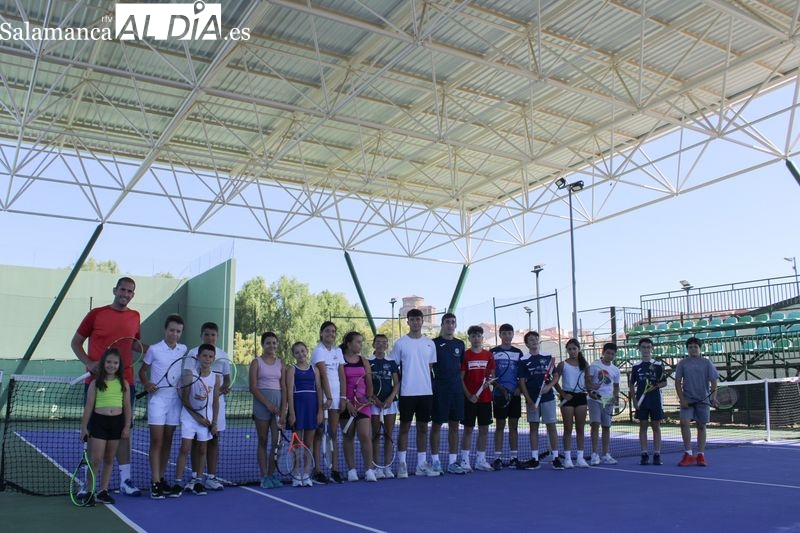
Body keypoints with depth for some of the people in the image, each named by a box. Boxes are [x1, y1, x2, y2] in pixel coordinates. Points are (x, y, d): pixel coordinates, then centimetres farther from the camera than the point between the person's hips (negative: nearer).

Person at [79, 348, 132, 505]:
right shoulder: (96, 383, 0)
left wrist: (127, 427, 1)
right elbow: (89, 406, 1)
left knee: (109, 459, 10)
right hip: (99, 421, -2)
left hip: (117, 422, 2)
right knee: (96, 459, -5)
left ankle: (103, 491, 18)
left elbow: (127, 406, 6)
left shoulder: (123, 384, 5)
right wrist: (84, 427, -1)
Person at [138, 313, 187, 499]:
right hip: (157, 398, -4)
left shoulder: (183, 350, 6)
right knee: (156, 440, -5)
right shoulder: (154, 349, -3)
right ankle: (155, 483, -4)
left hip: (175, 399, 4)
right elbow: (143, 370, 5)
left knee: (167, 441, 8)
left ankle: (162, 479, 17)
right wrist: (146, 383, -12)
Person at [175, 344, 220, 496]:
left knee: (202, 450, 8)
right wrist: (197, 416, -11)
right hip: (190, 416, -3)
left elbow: (215, 402, 6)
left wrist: (214, 422, 1)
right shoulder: (190, 374, -7)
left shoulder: (216, 378, 1)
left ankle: (198, 482, 17)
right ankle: (178, 482, -1)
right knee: (184, 449, -6)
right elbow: (185, 399, -7)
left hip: (207, 418, 3)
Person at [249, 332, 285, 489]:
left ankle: (272, 474, 8)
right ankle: (264, 476, 6)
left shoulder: (280, 364, 11)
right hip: (261, 402, -3)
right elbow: (253, 388, -6)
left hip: (278, 402, 3)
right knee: (263, 441, 2)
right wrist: (268, 404, -14)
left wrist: (283, 409, -3)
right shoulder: (256, 362, 1)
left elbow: (283, 388, 8)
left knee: (277, 441, 0)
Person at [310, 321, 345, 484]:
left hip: (335, 395, 5)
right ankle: (317, 471, 3)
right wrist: (328, 397, -20)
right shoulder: (318, 351, -6)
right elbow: (323, 375, -14)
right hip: (321, 395, -5)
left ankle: (334, 470, 10)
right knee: (319, 433, -1)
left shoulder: (338, 351, 12)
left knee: (334, 433, 6)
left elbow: (341, 375, 9)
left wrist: (342, 396, 1)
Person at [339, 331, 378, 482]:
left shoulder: (364, 361, 11)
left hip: (363, 402, 2)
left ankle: (369, 470, -2)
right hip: (347, 403, -2)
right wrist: (346, 402, -14)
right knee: (348, 437, 6)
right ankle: (351, 470, 13)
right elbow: (341, 382, -8)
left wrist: (369, 397, -5)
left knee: (365, 436, -7)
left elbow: (369, 382, 9)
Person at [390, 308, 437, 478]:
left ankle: (422, 464, 16)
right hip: (407, 393, -3)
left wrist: (430, 385, 8)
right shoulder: (400, 343, -1)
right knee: (405, 427, 1)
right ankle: (402, 464, 9)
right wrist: (400, 383, -1)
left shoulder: (430, 343, 8)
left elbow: (431, 367, 14)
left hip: (426, 392, 3)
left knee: (423, 428, 9)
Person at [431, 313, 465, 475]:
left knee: (454, 425, 8)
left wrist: (460, 382, 12)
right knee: (436, 425, 1)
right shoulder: (434, 343, -3)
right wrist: (433, 382, -7)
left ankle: (453, 462, 15)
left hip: (457, 389, 5)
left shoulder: (460, 344, 11)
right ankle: (435, 462, 9)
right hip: (439, 390, -5)